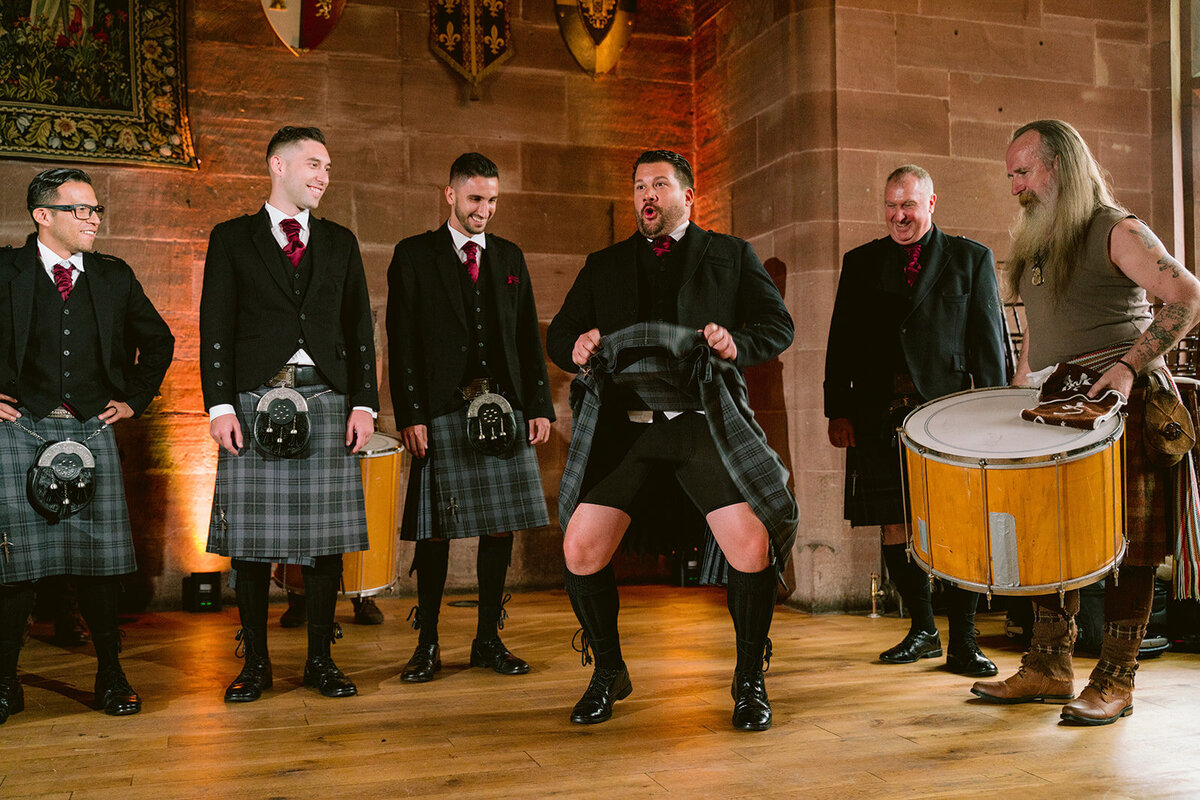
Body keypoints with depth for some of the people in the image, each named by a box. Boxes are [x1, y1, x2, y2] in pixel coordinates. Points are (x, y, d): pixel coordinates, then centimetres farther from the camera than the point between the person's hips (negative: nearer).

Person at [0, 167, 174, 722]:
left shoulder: (114, 277, 11)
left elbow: (158, 341, 22)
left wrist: (134, 399, 14)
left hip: (92, 428, 3)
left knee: (102, 557, 1)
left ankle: (110, 675, 13)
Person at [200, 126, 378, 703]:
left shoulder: (340, 242, 16)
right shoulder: (232, 239, 9)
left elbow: (360, 329, 12)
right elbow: (215, 330, 3)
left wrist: (364, 403, 3)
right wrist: (221, 405, -7)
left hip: (326, 401, 2)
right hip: (255, 403, -2)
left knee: (325, 536, 3)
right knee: (250, 538, 1)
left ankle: (320, 659, 15)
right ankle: (255, 661, 14)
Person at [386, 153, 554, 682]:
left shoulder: (510, 257, 16)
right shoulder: (414, 256, 5)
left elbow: (529, 337, 16)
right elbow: (401, 342, 0)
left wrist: (540, 406, 7)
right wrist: (409, 414, -10)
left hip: (505, 409, 4)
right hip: (442, 414, -3)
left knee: (501, 525, 4)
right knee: (434, 530, -1)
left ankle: (488, 639, 16)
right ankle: (427, 645, 11)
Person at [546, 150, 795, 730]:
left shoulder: (731, 255, 16)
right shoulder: (604, 265, 20)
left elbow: (779, 325, 10)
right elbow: (558, 334, 19)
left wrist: (737, 345, -11)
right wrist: (576, 350, -5)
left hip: (706, 423, -2)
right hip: (626, 426, 2)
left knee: (754, 547, -15)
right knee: (581, 550, -8)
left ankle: (749, 680, 9)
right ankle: (608, 672, 17)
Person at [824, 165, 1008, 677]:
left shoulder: (971, 259, 10)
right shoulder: (860, 263, 15)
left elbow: (989, 341, 6)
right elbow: (841, 342, 13)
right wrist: (838, 411, 4)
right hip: (879, 414, 2)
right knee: (894, 528, 5)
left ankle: (963, 641, 6)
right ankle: (923, 630, 21)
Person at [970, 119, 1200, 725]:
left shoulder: (1116, 231, -7)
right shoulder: (1034, 243, 17)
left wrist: (1129, 365, -22)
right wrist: (1020, 388, 18)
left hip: (1121, 404, -7)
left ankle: (1115, 682, 2)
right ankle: (1048, 668, 14)